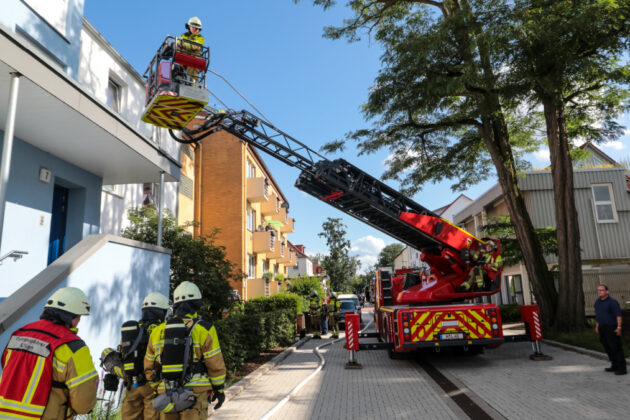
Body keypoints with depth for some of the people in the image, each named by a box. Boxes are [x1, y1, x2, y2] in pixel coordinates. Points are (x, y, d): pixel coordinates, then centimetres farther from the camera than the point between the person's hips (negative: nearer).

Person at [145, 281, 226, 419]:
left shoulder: (157, 331, 7)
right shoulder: (204, 329, -8)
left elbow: (150, 367, 14)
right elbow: (216, 365, -6)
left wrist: (157, 390, 26)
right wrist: (219, 389, 7)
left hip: (166, 396, 4)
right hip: (195, 395, -4)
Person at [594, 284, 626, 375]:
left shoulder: (612, 302, -15)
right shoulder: (598, 301, 9)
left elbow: (618, 315, -18)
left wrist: (619, 327, -24)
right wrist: (597, 326, 19)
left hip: (611, 328, -8)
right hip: (602, 328, 8)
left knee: (616, 348, -5)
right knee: (608, 348, 14)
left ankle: (622, 368, 1)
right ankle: (614, 366, 25)